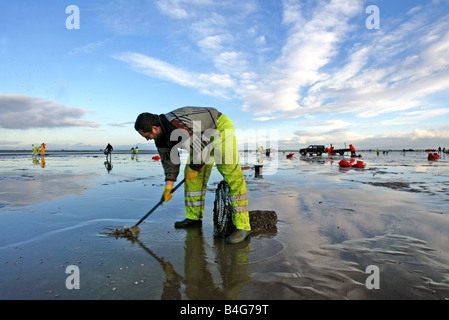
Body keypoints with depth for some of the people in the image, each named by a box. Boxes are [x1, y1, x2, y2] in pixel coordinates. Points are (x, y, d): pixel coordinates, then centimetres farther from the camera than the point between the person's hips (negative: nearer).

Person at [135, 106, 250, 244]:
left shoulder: (178, 126, -33)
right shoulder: (160, 134, -3)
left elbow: (200, 148, -27)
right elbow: (169, 159, 6)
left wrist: (194, 168, -12)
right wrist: (168, 186, 6)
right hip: (203, 136, 10)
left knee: (232, 175, -17)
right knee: (193, 177, 6)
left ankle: (242, 226, -18)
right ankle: (194, 218, 17)